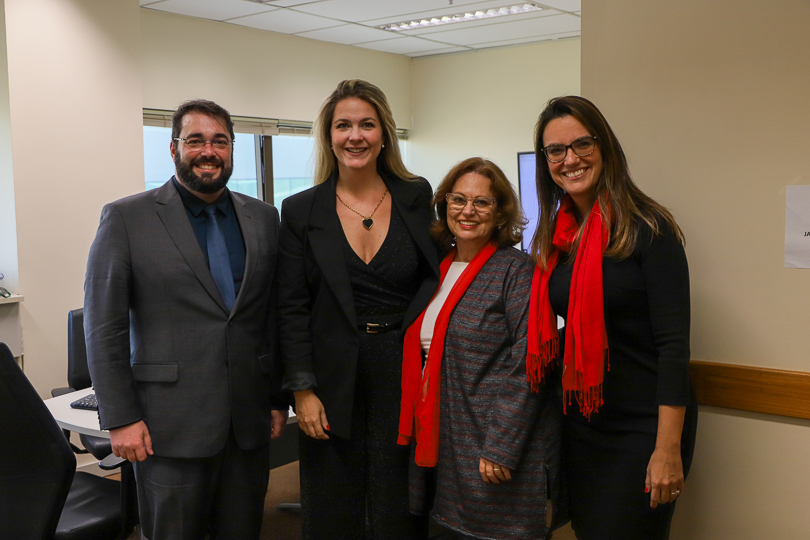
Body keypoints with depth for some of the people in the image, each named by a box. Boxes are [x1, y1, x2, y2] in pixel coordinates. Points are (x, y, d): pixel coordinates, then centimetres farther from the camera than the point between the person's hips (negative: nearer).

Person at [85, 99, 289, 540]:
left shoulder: (263, 218, 8)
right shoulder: (126, 218, -4)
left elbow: (275, 316, 11)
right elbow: (103, 328, -5)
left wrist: (279, 399, 9)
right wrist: (120, 418, -9)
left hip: (250, 422, 4)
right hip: (169, 428, -3)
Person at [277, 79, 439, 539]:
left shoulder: (417, 198, 2)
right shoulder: (301, 211, 0)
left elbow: (436, 276, 8)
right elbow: (292, 308, -1)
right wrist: (303, 390, -6)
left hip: (404, 374, 1)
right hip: (335, 384, 0)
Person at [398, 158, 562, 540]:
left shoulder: (515, 270, -11)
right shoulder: (438, 271, 10)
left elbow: (527, 367, -17)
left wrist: (501, 450, -19)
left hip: (500, 454, -6)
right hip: (446, 450, 6)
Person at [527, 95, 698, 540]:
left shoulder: (645, 227, -13)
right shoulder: (553, 238, 5)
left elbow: (673, 342, -17)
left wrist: (668, 449, -20)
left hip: (643, 426, -6)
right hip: (580, 422, 6)